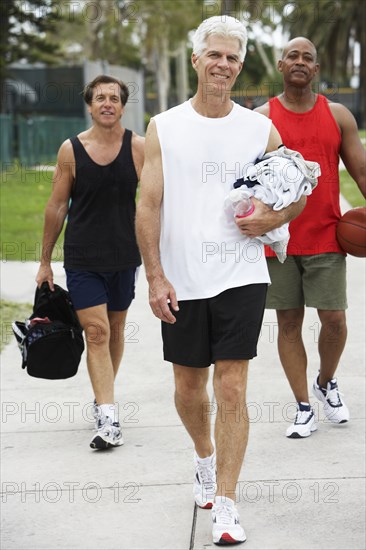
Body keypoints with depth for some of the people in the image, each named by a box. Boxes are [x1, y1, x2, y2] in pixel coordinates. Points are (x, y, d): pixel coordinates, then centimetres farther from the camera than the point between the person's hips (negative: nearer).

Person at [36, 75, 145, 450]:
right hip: (82, 259, -1)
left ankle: (103, 397, 36)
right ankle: (109, 421, -12)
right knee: (96, 332, -9)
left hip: (124, 255, 2)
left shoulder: (138, 147, -4)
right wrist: (45, 261, 7)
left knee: (115, 328, 15)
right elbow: (57, 207, 4)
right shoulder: (71, 150, -3)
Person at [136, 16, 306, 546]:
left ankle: (225, 502, 1)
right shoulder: (163, 128, 1)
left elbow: (298, 191, 12)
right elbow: (148, 206, -1)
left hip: (241, 278, -1)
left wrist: (273, 218, -10)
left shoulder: (260, 129, 3)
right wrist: (155, 277, -8)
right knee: (188, 388, 13)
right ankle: (205, 457, 42)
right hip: (180, 283, 1)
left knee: (231, 389, -6)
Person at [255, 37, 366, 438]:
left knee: (334, 319, -2)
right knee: (289, 323, 4)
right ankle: (303, 408, 14)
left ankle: (326, 384, 27)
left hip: (326, 237, 1)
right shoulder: (261, 119, 1)